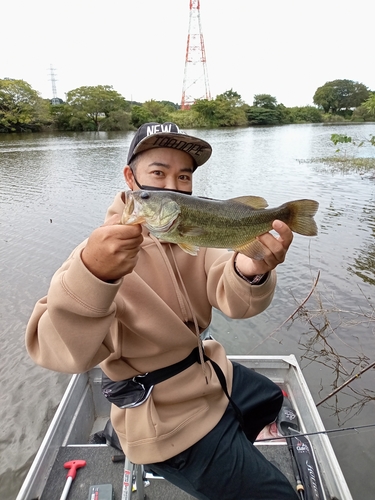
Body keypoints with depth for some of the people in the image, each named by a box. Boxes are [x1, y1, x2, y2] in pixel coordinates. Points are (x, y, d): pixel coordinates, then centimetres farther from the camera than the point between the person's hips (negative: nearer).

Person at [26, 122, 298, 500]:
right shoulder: (105, 249, -24)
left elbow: (231, 299, -20)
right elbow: (58, 352, -36)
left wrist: (250, 271, -43)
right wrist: (92, 273, -55)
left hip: (211, 375, 7)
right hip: (174, 421, -7)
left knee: (270, 398, 33)